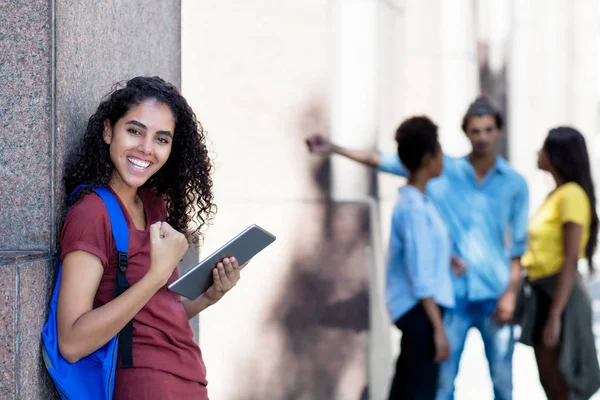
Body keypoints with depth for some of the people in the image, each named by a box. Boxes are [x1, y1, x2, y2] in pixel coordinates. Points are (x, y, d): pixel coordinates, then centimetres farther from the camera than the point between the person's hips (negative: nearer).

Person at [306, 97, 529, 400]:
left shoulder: (514, 183, 3)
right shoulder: (442, 170, 2)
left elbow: (518, 245, 4)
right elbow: (382, 161, 0)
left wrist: (511, 293, -4)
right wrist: (333, 148, -6)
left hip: (494, 295, 0)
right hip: (452, 294, 0)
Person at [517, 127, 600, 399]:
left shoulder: (572, 195, -15)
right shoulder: (556, 194, 13)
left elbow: (571, 260, -21)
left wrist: (555, 315, -23)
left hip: (559, 295, -9)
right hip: (542, 292, 9)